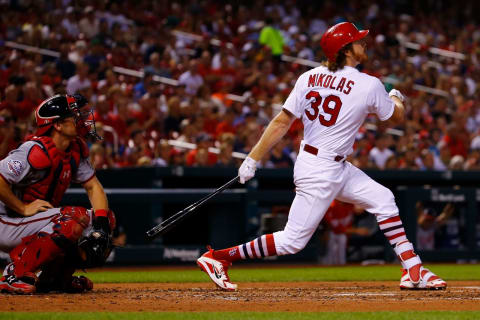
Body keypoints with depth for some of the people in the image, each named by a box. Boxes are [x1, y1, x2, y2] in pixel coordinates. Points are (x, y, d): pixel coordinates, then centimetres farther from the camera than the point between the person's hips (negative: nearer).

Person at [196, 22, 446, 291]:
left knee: (383, 199, 13)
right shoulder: (370, 86, -14)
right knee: (293, 240, -3)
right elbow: (397, 116, 4)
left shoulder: (309, 77, 1)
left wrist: (253, 160, -3)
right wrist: (396, 97, 27)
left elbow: (282, 122, -4)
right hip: (320, 173, -8)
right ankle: (219, 257, -2)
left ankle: (413, 270, 13)